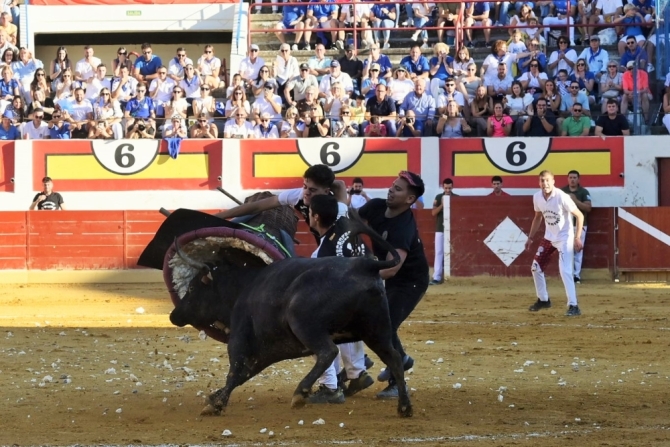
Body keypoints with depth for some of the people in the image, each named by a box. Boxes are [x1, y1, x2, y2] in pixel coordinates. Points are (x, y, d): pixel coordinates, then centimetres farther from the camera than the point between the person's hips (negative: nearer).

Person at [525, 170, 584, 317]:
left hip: (564, 238, -7)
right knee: (536, 268, 11)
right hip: (548, 238, 7)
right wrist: (530, 237, 15)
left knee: (565, 270, -20)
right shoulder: (537, 197, -4)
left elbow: (579, 215, -17)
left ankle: (573, 306, -18)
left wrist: (577, 237, -23)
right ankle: (543, 300, 31)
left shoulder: (561, 197, -23)